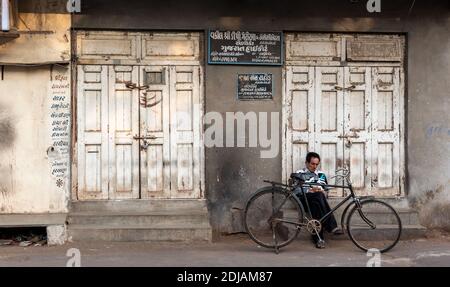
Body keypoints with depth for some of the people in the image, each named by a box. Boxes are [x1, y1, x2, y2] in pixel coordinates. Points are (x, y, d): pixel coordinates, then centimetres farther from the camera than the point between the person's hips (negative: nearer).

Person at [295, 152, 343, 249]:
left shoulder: (321, 174, 28)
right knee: (318, 195, -37)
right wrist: (310, 190, -13)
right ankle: (332, 226, -43)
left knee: (315, 206, -37)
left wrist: (323, 192, 0)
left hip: (317, 201, 3)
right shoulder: (300, 174, 16)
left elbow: (326, 190, 26)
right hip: (304, 201, -3)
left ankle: (318, 238, -42)